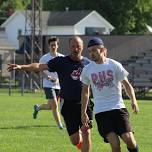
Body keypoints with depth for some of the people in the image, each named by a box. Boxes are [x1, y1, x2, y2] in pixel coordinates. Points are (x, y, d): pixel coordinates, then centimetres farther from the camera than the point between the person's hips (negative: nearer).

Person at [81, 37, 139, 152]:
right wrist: (83, 112, 16)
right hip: (100, 111, 0)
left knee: (129, 139, -16)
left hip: (118, 108, 0)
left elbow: (127, 84, 4)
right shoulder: (87, 70, 6)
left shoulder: (114, 65, 0)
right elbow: (85, 91, 18)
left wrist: (133, 100, -13)